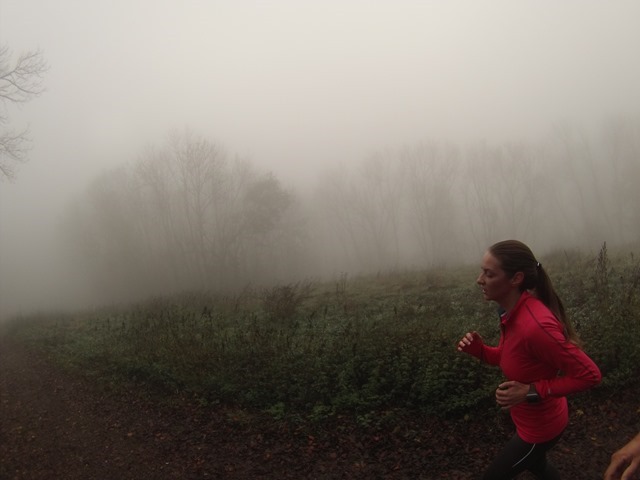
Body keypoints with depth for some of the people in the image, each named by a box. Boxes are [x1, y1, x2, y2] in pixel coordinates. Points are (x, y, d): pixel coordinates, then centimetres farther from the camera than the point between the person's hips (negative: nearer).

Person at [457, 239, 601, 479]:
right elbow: (509, 357, 6)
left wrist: (532, 392, -29)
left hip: (539, 426, -8)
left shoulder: (535, 325, -37)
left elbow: (589, 374, -29)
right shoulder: (513, 311, -10)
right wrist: (479, 349, -13)